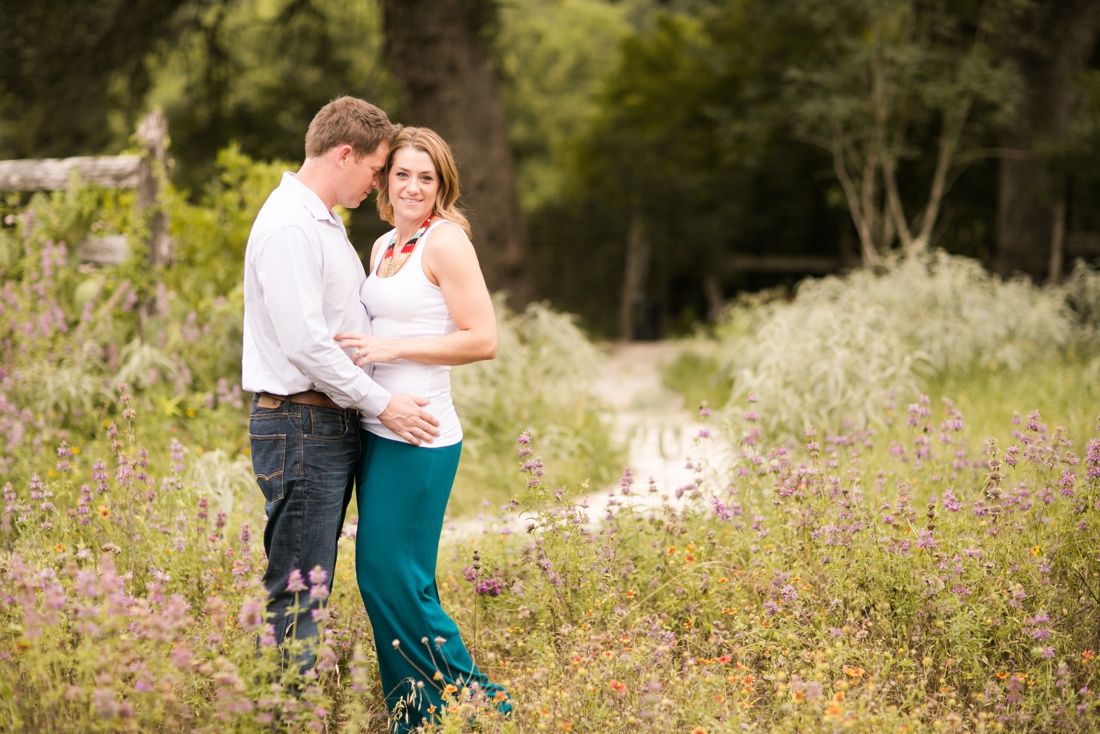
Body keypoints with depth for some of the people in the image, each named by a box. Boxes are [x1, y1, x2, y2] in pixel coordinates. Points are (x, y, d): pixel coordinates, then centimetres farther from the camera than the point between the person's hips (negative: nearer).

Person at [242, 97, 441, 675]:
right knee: (297, 589, -7)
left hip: (335, 423, 10)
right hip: (300, 427, -10)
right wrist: (381, 404, -16)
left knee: (312, 584, 12)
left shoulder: (324, 222, 18)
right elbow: (304, 341, -22)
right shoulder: (288, 226, -15)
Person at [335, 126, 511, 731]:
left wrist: (394, 347, -17)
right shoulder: (384, 246, 15)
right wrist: (359, 348, 11)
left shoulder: (446, 239, -10)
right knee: (380, 575, 11)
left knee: (394, 576, -6)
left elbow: (483, 340, -15)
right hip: (379, 431, 9)